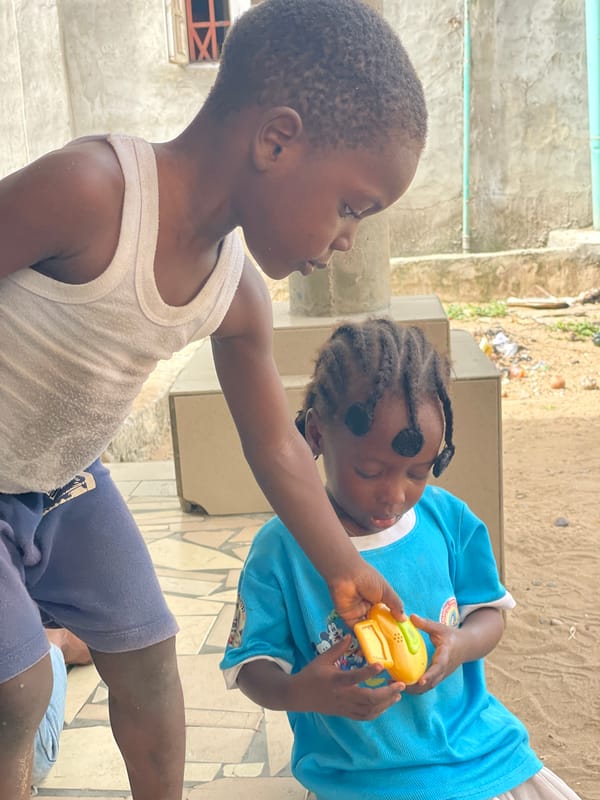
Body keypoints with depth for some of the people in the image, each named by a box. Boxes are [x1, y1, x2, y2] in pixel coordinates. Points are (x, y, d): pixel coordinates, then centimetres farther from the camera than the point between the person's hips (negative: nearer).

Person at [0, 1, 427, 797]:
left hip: (65, 483, 6)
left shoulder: (239, 296, -11)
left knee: (146, 652, 12)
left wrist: (344, 570, 8)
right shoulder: (87, 191, -34)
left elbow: (277, 446, 2)